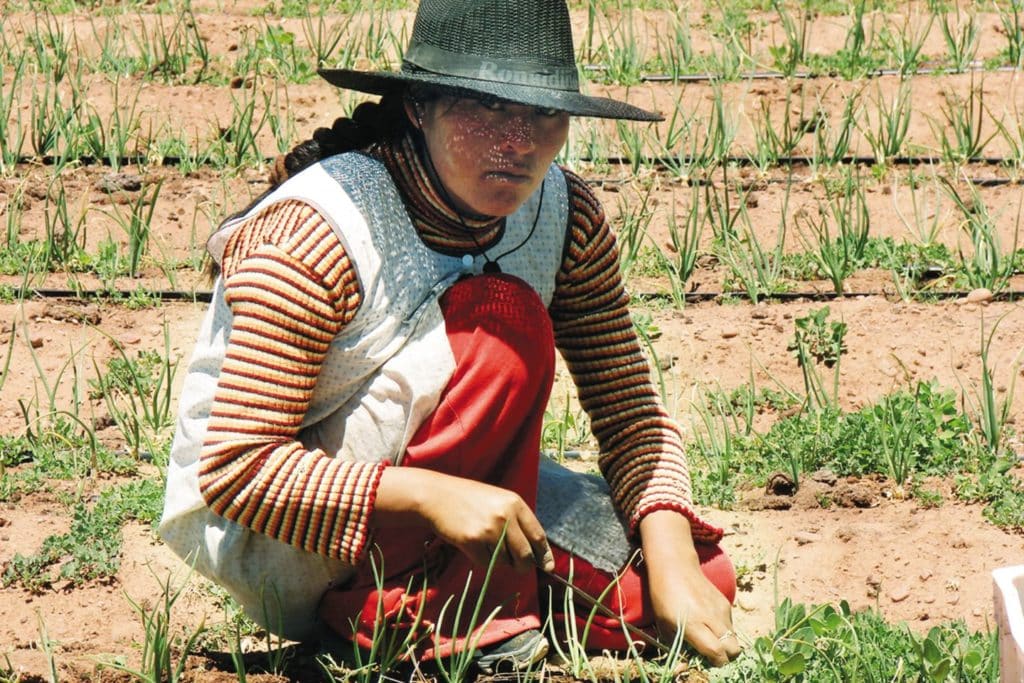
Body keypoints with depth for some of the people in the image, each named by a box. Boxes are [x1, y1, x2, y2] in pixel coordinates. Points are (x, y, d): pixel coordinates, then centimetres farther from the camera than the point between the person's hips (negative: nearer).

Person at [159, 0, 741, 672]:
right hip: (266, 539, -7)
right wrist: (432, 495, -40)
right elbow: (237, 469, -28)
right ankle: (421, 618, -23)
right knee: (504, 319, -26)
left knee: (704, 579, -10)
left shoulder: (567, 215, -6)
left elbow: (630, 414, -5)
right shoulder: (316, 233, -25)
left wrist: (672, 558, -23)